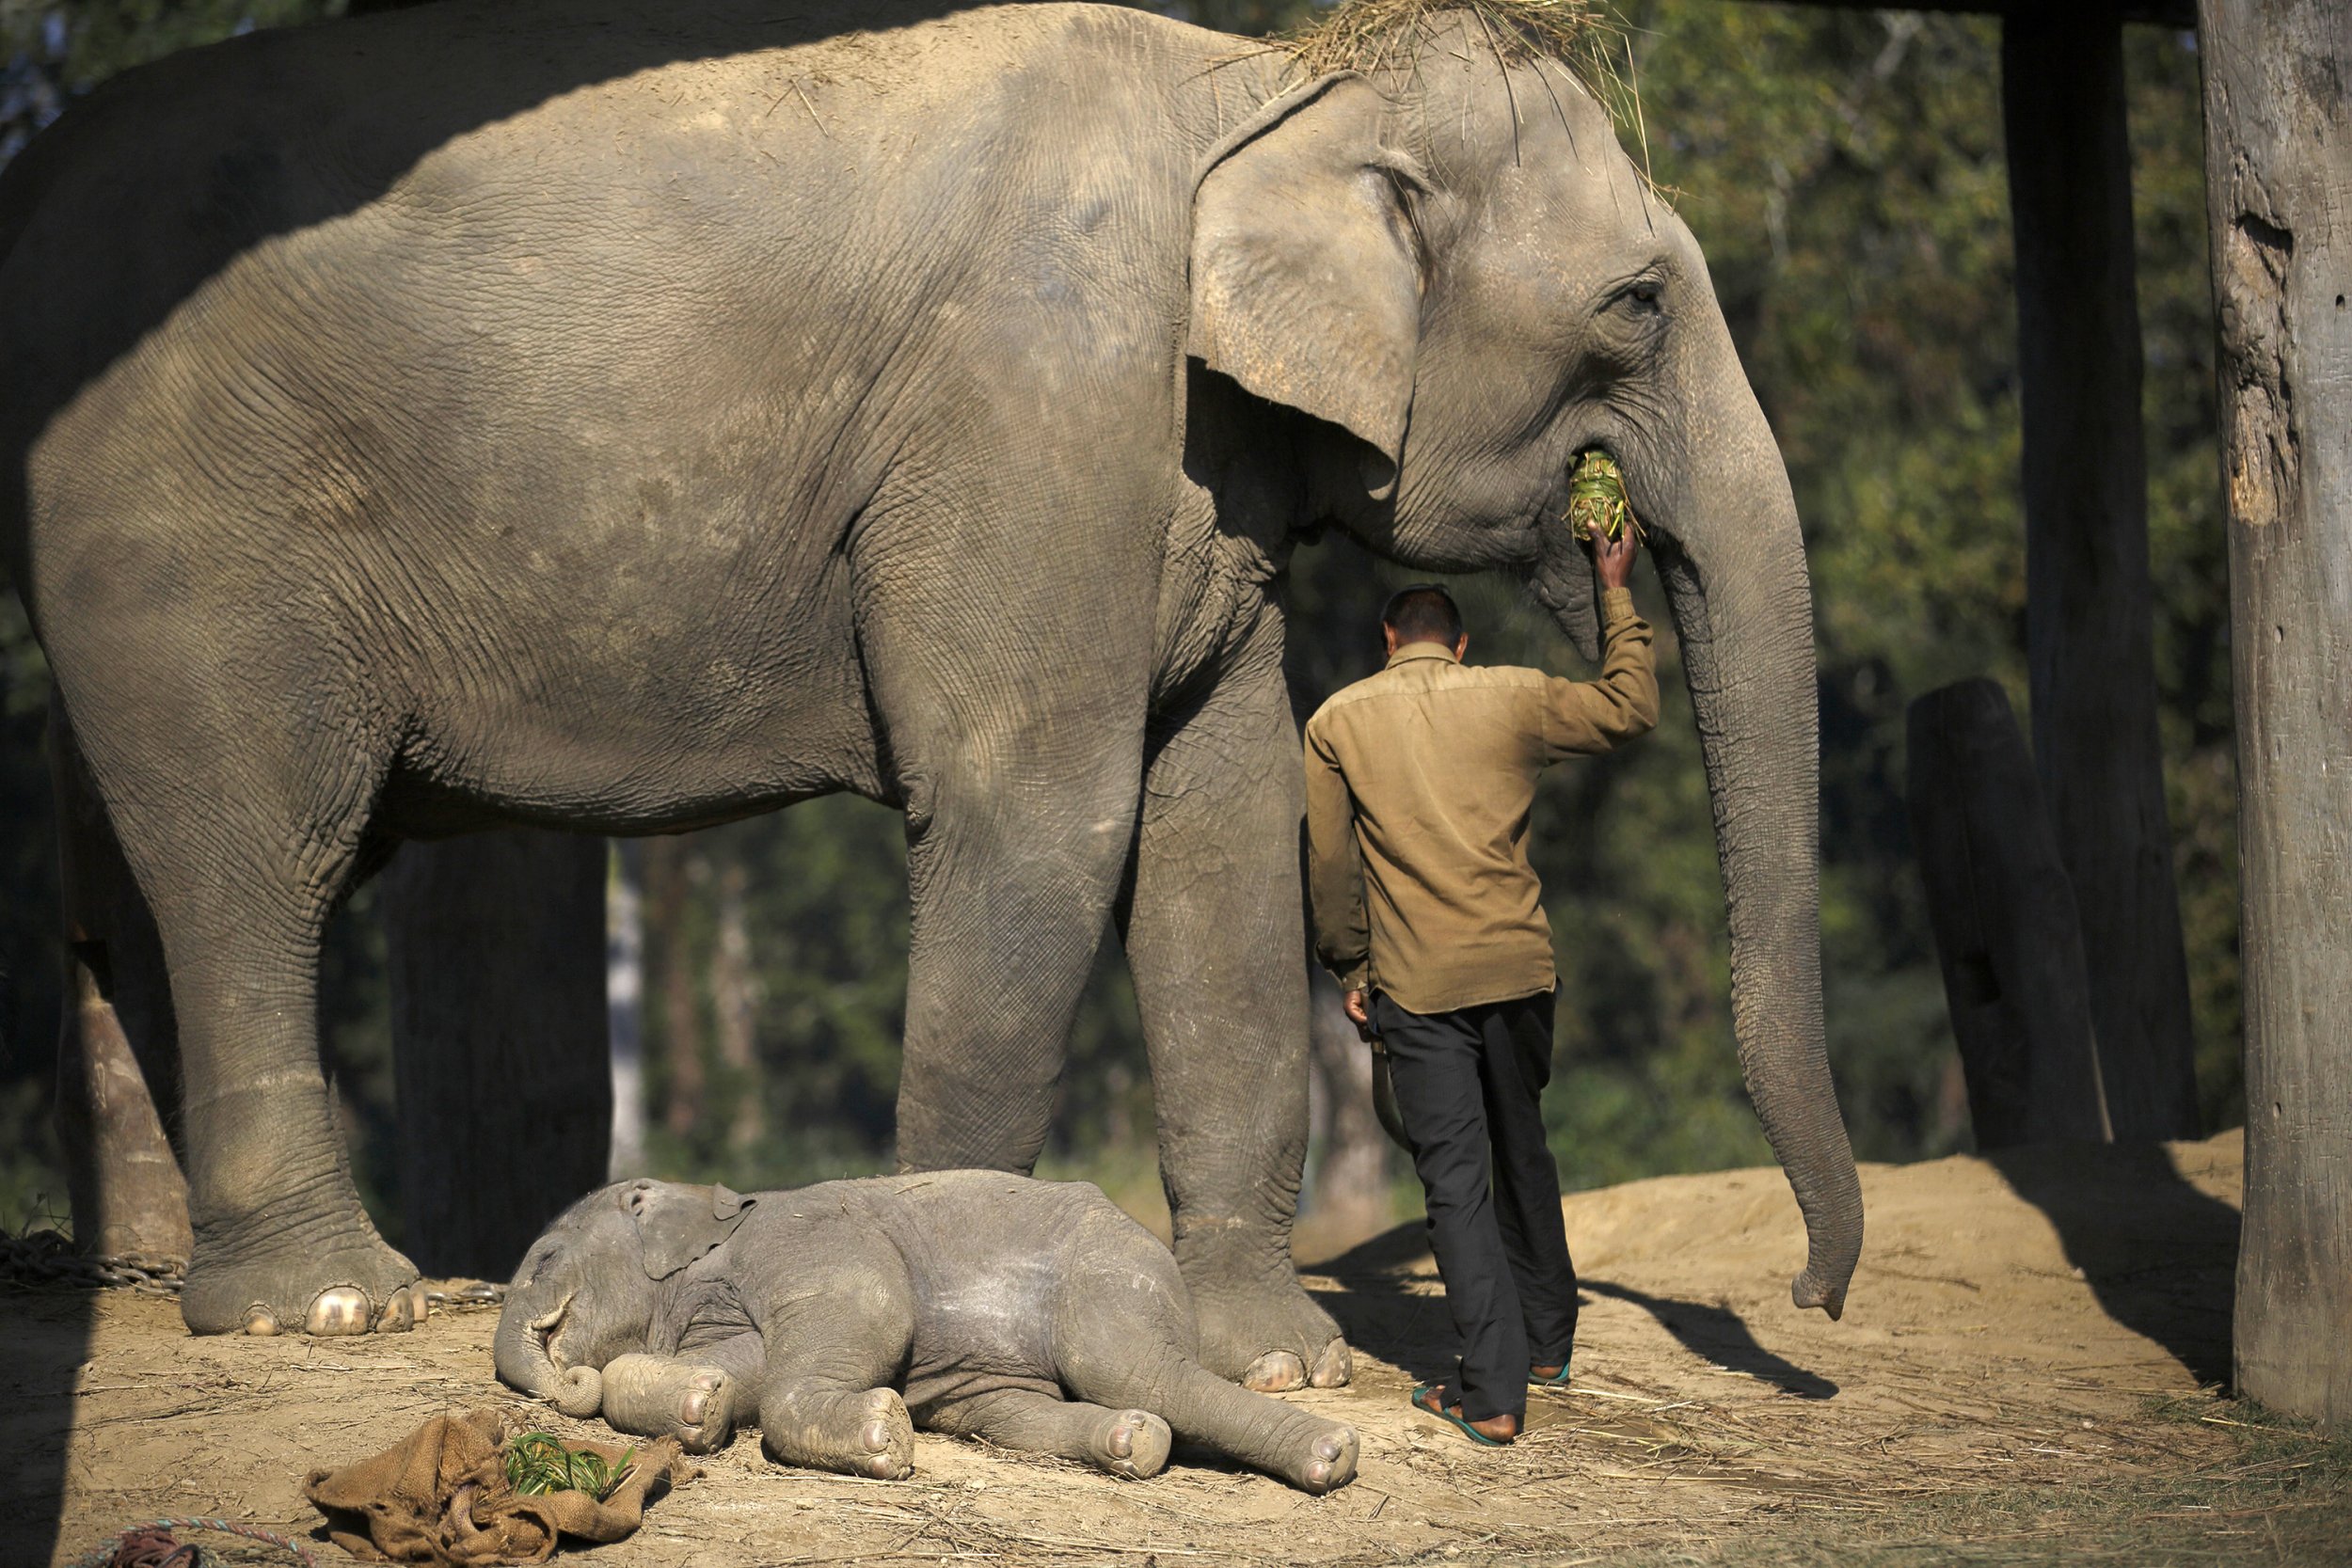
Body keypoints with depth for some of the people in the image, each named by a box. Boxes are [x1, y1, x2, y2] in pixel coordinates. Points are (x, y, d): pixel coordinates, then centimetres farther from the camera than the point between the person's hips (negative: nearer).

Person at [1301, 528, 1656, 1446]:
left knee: (1455, 1178, -1)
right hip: (1518, 967, 2)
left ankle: (1493, 1392, -7)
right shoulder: (1512, 698, 3)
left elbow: (1331, 865, 3)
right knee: (1522, 1151, 20)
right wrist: (1615, 595, 25)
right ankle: (1547, 1342, 33)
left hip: (1417, 985, -2)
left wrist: (1350, 970, 14)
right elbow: (1631, 709, 16)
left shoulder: (1337, 723, 2)